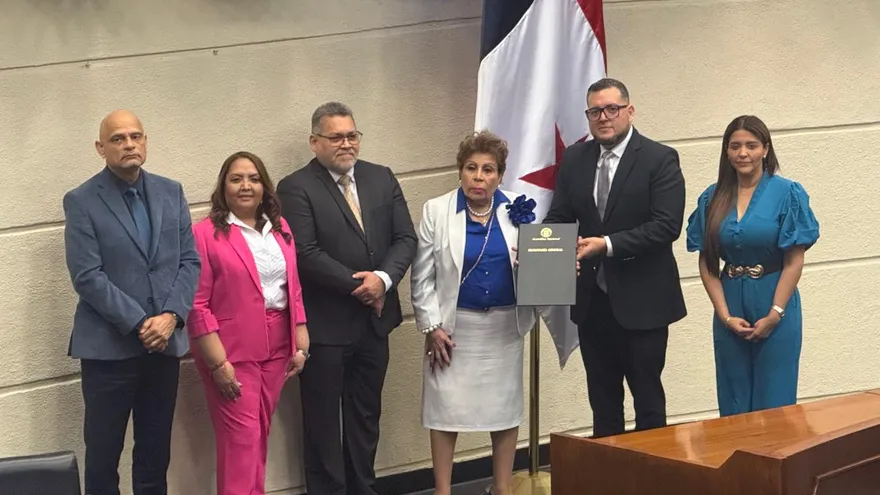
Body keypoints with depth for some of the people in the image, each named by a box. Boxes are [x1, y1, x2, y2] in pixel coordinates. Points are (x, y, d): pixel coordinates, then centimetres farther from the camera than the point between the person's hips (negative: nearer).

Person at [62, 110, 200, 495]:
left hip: (165, 343, 4)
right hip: (109, 347, -4)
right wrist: (138, 324, -16)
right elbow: (87, 277, -12)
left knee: (156, 455, 13)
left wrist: (171, 315, -10)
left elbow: (190, 261, 5)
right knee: (102, 457, 4)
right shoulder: (81, 201, -6)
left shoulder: (170, 192, 8)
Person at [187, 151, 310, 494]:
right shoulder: (206, 234, -8)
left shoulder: (280, 229, 9)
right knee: (241, 439, -4)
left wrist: (301, 344, 6)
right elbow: (197, 305, -11)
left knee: (260, 434, 13)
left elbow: (294, 290, 13)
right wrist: (218, 363, -15)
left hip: (277, 347, 5)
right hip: (231, 350, -5)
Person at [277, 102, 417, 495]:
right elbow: (306, 254, -17)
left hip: (374, 318, 6)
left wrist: (383, 278, -14)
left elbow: (405, 238, 4)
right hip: (325, 324, -5)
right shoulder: (296, 188, -9)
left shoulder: (382, 179, 8)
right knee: (323, 420, 4)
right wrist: (357, 286, -15)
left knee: (366, 416, 15)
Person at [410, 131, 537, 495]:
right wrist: (432, 326, -7)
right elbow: (423, 276, -2)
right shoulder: (436, 211, -3)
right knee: (446, 409, 0)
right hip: (454, 326, -2)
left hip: (504, 326, 2)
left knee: (505, 407, 8)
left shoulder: (519, 210, 2)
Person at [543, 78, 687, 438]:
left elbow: (667, 226, -16)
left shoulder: (660, 159, -8)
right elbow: (558, 217, 9)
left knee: (648, 398, 5)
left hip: (641, 301, -5)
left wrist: (608, 244, -23)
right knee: (602, 399, 14)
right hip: (591, 300, 5)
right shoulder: (574, 159, 8)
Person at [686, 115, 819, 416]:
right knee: (734, 404, 10)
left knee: (774, 402, 3)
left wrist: (774, 315, -12)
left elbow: (794, 261, -8)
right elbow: (707, 262, 3)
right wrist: (725, 315, -6)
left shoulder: (787, 194, -5)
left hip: (774, 304, -3)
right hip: (731, 304, 3)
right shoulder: (713, 199, 4)